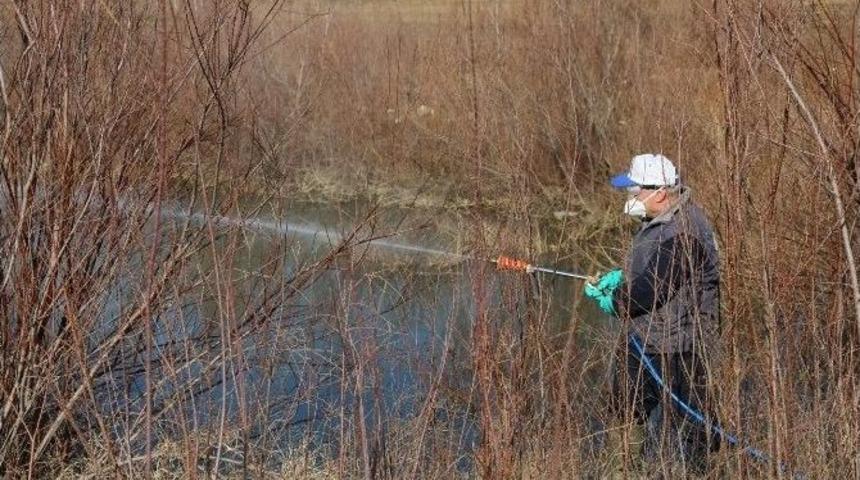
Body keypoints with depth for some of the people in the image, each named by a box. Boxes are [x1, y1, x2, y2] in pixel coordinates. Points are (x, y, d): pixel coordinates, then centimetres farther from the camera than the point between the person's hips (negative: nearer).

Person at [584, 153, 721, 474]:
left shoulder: (681, 234, -28)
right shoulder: (661, 218, 6)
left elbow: (650, 290, -29)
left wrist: (614, 303, -11)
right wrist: (619, 276, 4)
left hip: (673, 344, -11)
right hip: (646, 335, 11)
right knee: (627, 400, 23)